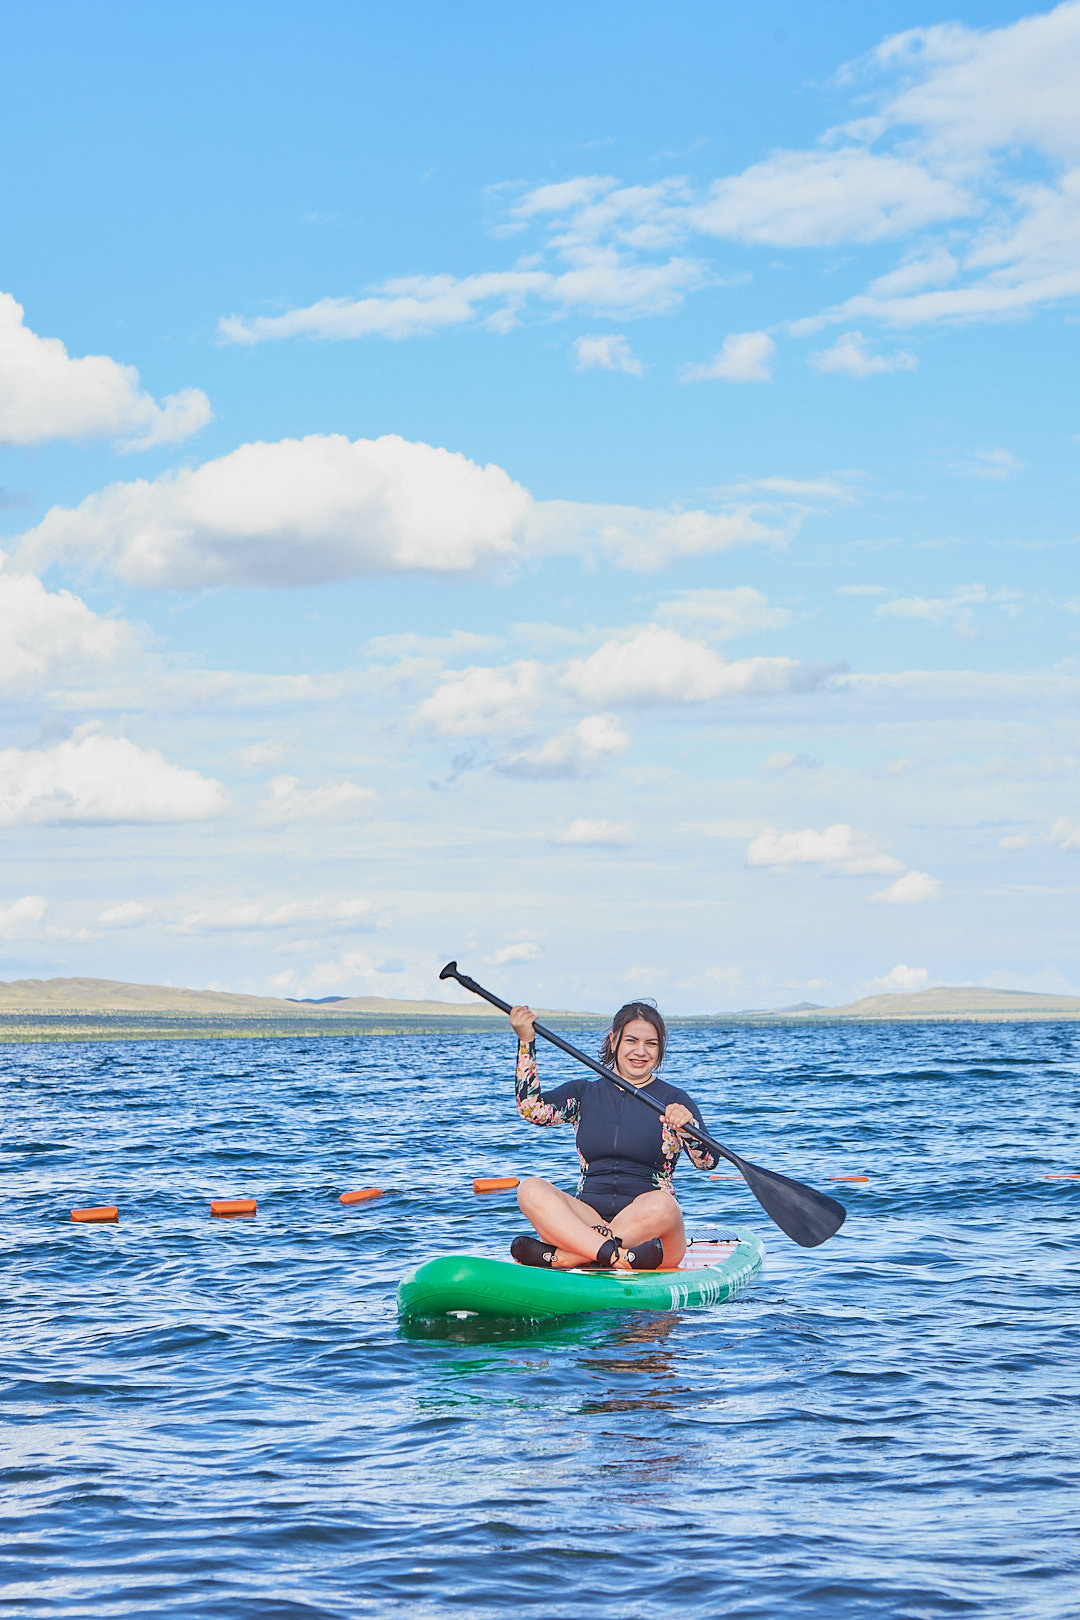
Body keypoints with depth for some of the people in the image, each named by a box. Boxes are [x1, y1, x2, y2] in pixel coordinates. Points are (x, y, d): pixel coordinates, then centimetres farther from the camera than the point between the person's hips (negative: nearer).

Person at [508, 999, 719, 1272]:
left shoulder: (673, 1100, 7)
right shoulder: (584, 1093, 15)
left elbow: (708, 1161, -7)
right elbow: (531, 1110, -2)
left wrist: (687, 1125, -27)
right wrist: (526, 1042, -9)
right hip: (588, 1216, 2)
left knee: (661, 1205, -36)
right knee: (531, 1189, -25)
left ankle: (560, 1256, -35)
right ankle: (618, 1256, -44)